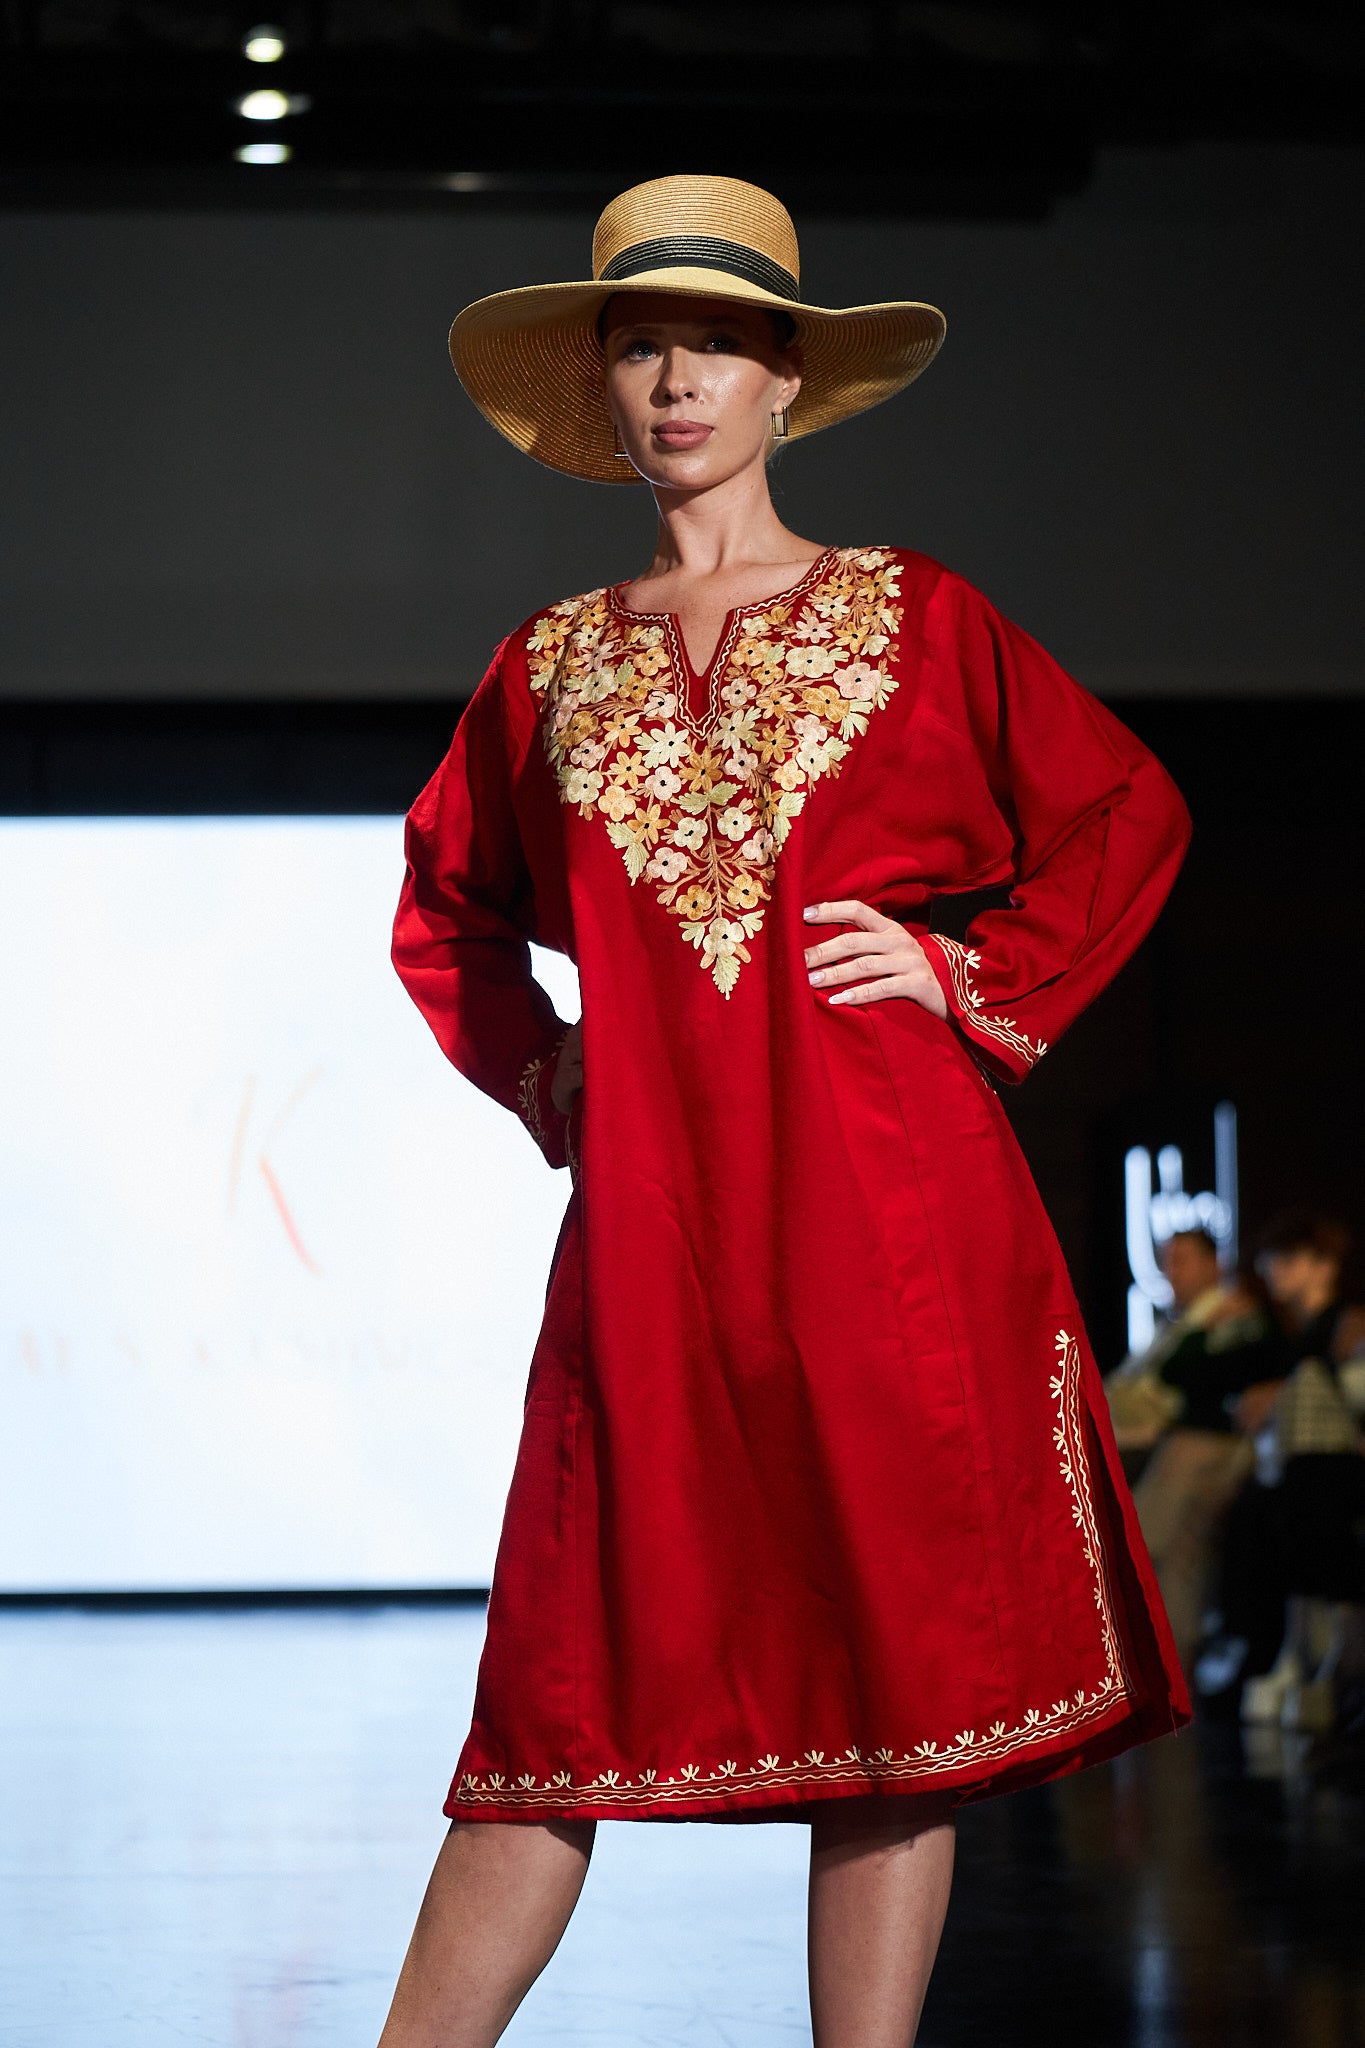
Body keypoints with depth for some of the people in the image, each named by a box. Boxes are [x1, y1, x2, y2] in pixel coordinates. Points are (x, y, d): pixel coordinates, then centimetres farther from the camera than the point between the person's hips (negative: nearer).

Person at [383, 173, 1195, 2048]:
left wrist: (980, 983, 3)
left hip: (889, 1202, -1)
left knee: (904, 1659, -2)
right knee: (579, 1672, -2)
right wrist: (536, 1072, 13)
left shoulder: (914, 617, 8)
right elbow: (443, 907, 27)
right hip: (651, 1218, 1)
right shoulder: (554, 664, 14)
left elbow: (1131, 819, 12)